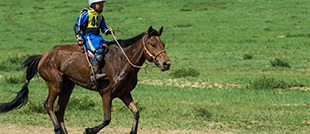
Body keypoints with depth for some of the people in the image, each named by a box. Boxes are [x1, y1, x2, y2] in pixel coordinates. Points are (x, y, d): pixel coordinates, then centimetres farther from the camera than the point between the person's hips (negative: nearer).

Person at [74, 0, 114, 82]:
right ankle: (94, 74, -32)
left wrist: (108, 30, 2)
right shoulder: (86, 14, -6)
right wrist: (79, 39, -11)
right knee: (99, 52, -26)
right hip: (88, 37, -8)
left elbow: (103, 27, 25)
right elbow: (77, 26, -6)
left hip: (97, 37, 8)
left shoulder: (100, 15, 17)